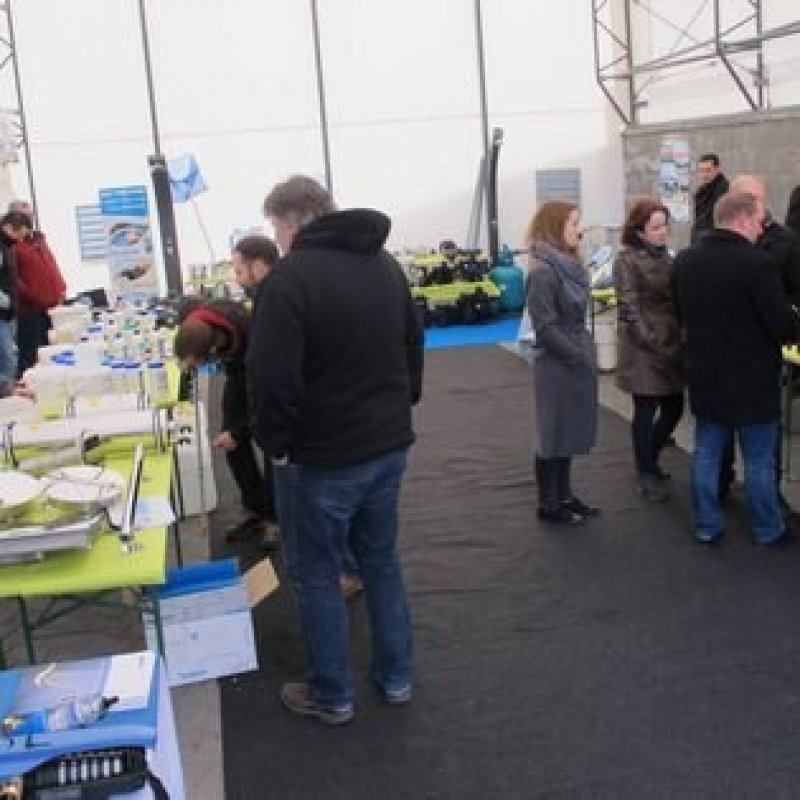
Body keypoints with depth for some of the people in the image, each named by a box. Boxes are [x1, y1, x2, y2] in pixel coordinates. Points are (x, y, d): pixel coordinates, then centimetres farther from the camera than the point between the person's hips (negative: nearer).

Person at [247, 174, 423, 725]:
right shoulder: (385, 263, 8)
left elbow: (273, 377, -23)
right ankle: (396, 676, 30)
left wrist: (275, 443, -8)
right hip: (388, 445, 7)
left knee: (317, 575, 9)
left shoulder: (290, 278, -19)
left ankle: (333, 696, 20)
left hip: (322, 456, -7)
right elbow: (414, 346, 16)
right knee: (382, 560, 20)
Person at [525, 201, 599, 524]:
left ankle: (564, 496, 29)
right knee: (554, 435, 4)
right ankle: (548, 504, 17)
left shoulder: (568, 265, 8)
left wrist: (587, 352, 7)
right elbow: (545, 326, -22)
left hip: (577, 362, 8)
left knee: (571, 432, 16)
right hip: (558, 366, -8)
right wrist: (580, 357, -17)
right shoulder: (543, 272, -19)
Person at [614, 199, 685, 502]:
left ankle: (648, 460, 32)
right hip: (644, 348, -7)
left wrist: (679, 336, 8)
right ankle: (647, 475, 17)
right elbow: (629, 308, -14)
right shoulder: (627, 260, -10)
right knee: (646, 411, 2)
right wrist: (653, 342, -18)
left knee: (674, 408, 11)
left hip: (671, 344, 7)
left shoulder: (664, 256, 12)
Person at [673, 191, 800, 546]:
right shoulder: (755, 261, -21)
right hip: (752, 379, -5)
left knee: (706, 453, 13)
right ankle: (767, 530, 22)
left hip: (705, 376, 6)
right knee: (759, 459, 9)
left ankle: (707, 526, 20)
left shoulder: (684, 260, 0)